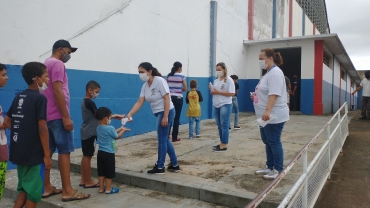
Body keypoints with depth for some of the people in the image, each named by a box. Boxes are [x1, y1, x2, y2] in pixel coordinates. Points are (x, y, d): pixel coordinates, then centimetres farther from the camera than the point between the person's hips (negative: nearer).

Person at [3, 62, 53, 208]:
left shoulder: (18, 97, 9)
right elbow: (42, 128, -19)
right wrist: (47, 155, -15)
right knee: (33, 193, 5)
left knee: (24, 189, 21)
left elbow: (7, 122, 15)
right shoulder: (40, 98, -15)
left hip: (19, 152, 8)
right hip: (34, 154, -8)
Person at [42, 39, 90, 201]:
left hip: (47, 115, 10)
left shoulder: (46, 64, 19)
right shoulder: (57, 64, -10)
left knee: (48, 151, 10)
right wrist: (66, 116, -20)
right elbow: (57, 91, -20)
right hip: (57, 116, -10)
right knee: (64, 151, -6)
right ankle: (67, 191, -2)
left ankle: (46, 187, 17)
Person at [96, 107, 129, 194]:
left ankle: (101, 188, 22)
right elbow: (117, 136, -2)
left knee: (101, 172, 13)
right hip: (108, 153, -7)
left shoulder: (98, 128, 5)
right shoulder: (110, 128, -18)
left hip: (100, 152, 7)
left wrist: (120, 129, 20)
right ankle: (108, 189, 14)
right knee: (109, 172, 5)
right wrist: (123, 130, 12)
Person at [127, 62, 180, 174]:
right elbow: (139, 102, 2)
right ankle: (174, 165, 26)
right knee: (164, 139, 15)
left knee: (162, 140, -1)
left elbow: (167, 99, -20)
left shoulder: (160, 81, -17)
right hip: (159, 114, 9)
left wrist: (165, 117, -24)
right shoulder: (145, 86, 6)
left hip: (166, 112, -9)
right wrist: (129, 114, -10)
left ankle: (160, 167, 13)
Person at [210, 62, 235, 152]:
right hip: (216, 106, 8)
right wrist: (212, 91, -5)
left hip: (225, 105, -8)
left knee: (224, 125, -5)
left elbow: (232, 93, -17)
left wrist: (218, 92, -19)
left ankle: (224, 146, -1)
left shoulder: (229, 80, -9)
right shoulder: (216, 80, 13)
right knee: (219, 126, 12)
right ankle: (221, 143, 22)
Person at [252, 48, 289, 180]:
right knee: (267, 142, 16)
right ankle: (270, 167, 27)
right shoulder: (269, 73, 17)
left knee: (274, 143, -1)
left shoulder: (275, 73, -15)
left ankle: (278, 170, 11)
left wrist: (267, 111, -34)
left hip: (274, 116, -10)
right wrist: (256, 96, 14)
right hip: (266, 116, 10)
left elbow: (274, 94, -27)